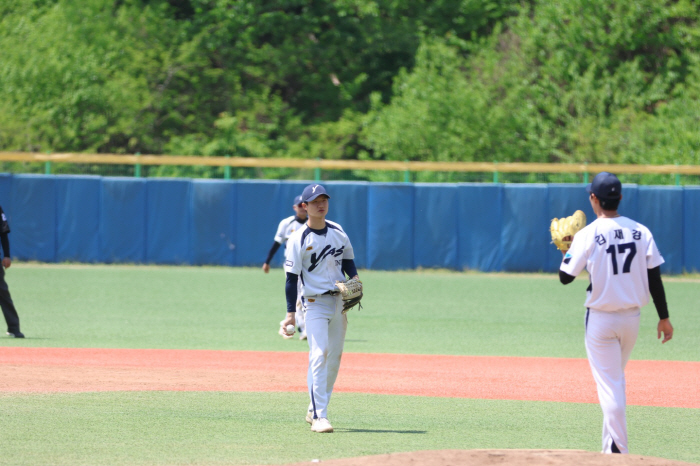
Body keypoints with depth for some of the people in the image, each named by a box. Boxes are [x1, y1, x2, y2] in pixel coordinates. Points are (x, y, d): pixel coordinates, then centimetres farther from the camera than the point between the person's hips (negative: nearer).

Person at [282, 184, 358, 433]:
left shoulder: (337, 231, 8)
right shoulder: (299, 239, -8)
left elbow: (348, 260, 20)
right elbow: (291, 276, -9)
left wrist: (354, 278, -2)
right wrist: (291, 312, -14)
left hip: (339, 300, 6)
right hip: (315, 302, -6)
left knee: (334, 357, 9)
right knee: (319, 355, -16)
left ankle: (314, 410, 21)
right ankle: (319, 416, -19)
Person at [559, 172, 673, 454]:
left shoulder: (588, 235, -13)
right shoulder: (640, 232, -1)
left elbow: (565, 277, -8)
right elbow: (654, 279, -1)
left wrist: (566, 250, 10)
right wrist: (664, 318, 5)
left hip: (601, 319, -4)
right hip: (632, 318, 4)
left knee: (609, 384, -1)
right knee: (616, 379, 21)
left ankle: (619, 451, -6)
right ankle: (611, 447, 25)